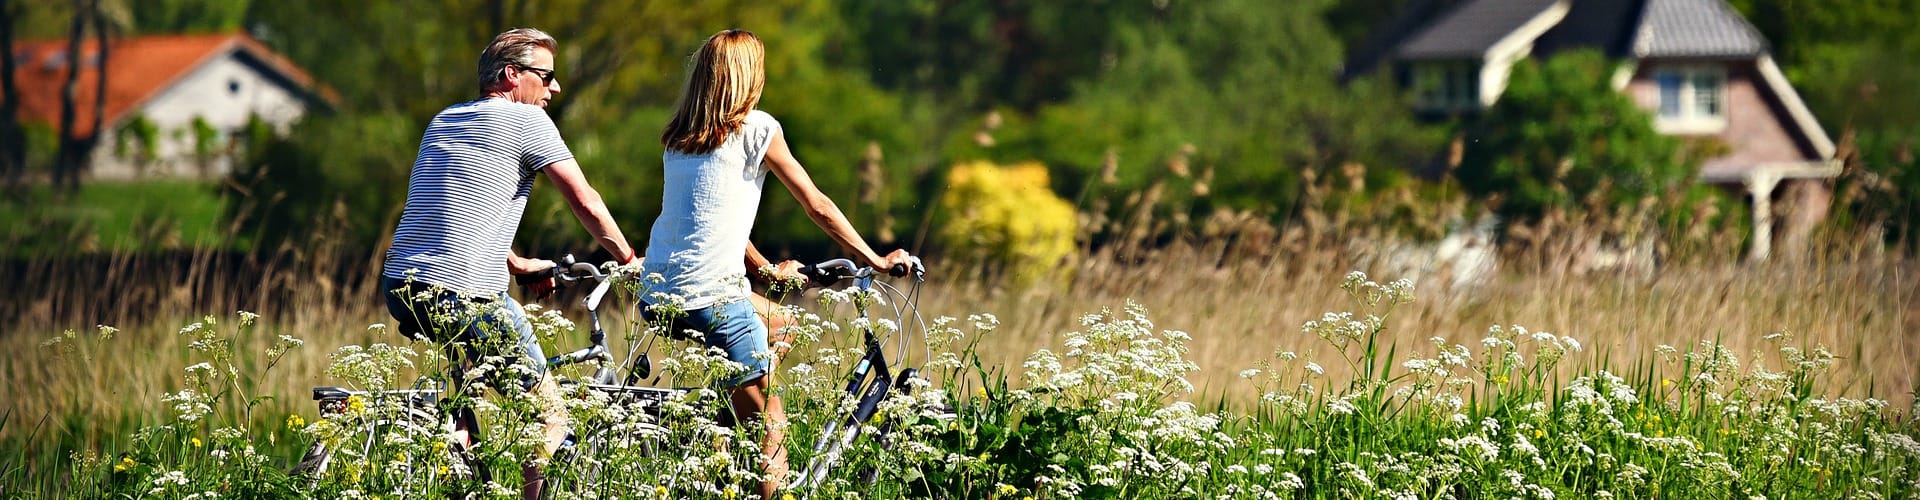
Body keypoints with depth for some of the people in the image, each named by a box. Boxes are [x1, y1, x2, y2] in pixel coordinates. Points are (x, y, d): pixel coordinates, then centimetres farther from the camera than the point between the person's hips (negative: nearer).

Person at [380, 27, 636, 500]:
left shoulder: (443, 120, 21)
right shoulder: (527, 120, -2)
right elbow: (585, 202, -2)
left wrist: (518, 264, 39)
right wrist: (628, 260, 12)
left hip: (398, 287, 8)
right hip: (462, 297, -8)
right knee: (550, 420, 4)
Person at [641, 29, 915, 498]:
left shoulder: (678, 135, 17)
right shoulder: (755, 128, -2)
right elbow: (818, 206, 3)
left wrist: (768, 270, 34)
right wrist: (876, 260, 13)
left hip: (656, 295, 7)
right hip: (710, 297, -7)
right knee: (771, 431, -1)